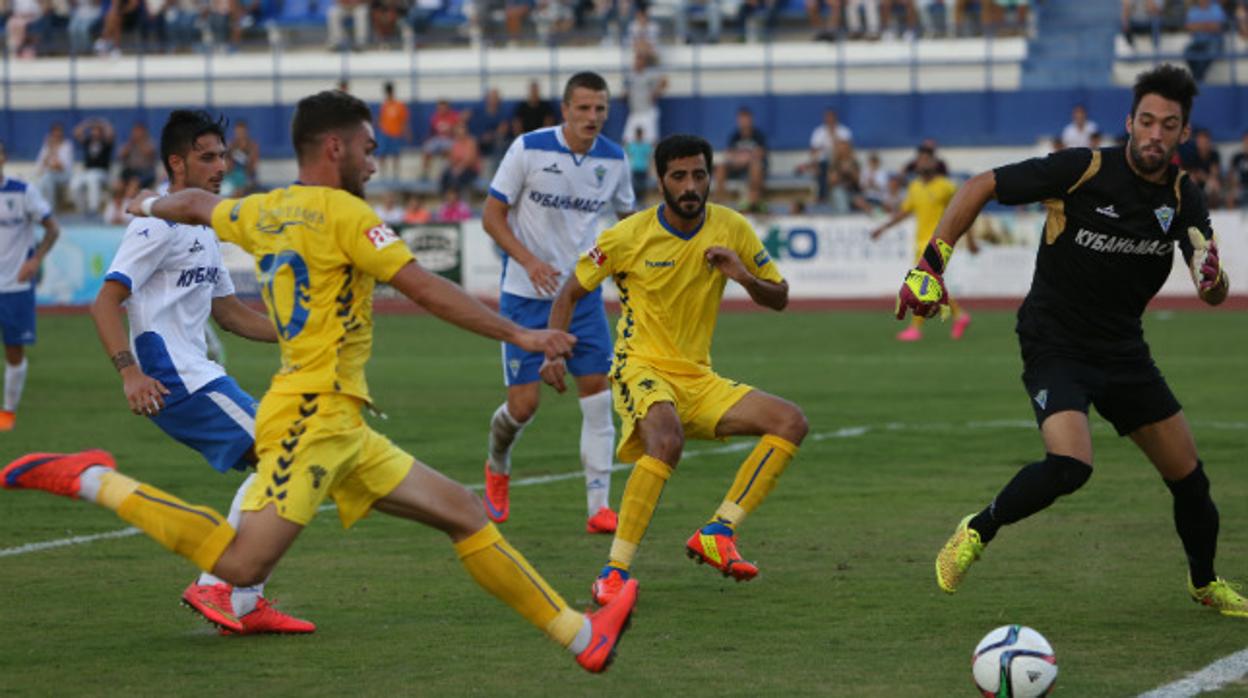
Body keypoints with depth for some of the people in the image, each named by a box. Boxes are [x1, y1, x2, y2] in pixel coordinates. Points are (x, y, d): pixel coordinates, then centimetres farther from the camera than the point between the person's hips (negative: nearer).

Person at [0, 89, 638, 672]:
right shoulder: (341, 212, -8)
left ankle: (581, 636, 8)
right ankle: (93, 482, -10)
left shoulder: (262, 212, 16)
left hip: (341, 430, 10)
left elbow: (196, 204, 37)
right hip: (313, 414, -10)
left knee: (464, 512, 8)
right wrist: (518, 335, -6)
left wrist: (150, 206, 59)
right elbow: (425, 289, -12)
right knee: (244, 564, -21)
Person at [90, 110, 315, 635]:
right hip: (171, 375, -10)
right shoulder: (157, 226, -10)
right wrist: (129, 371, -27)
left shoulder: (202, 231, 21)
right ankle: (215, 587, -14)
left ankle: (244, 601, 6)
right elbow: (106, 302, -16)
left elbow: (229, 312, 29)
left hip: (197, 374, 10)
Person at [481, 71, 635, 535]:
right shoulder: (529, 149, -11)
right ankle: (497, 468, 29)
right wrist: (530, 261, -21)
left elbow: (627, 217, 17)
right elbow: (492, 216, -8)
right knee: (524, 403, -4)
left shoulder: (614, 160, 0)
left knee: (597, 392, -8)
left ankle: (599, 505, -3)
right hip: (526, 294, -3)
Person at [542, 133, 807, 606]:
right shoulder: (629, 236, -9)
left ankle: (718, 533, -12)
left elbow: (779, 298, 9)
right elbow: (571, 293, 4)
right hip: (641, 369, -5)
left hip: (698, 379, 5)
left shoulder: (731, 229, 1)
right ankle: (615, 571, -32)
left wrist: (744, 277, -13)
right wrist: (554, 352, -11)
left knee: (791, 422, -11)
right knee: (667, 440, -37)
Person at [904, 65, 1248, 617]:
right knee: (1070, 465, -28)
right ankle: (975, 534, -4)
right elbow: (980, 188, -10)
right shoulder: (1082, 170, -17)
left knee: (1188, 476, 7)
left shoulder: (1182, 198, -2)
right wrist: (931, 262, -16)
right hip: (1055, 347, -5)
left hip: (1123, 351, 5)